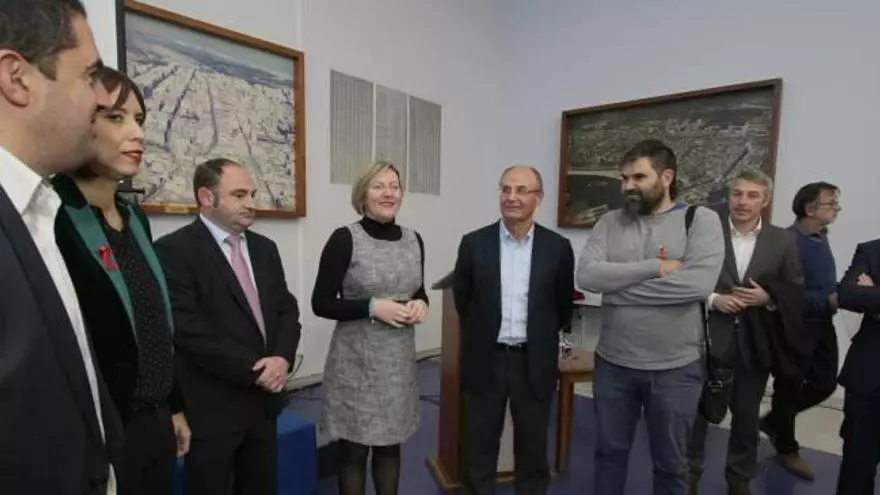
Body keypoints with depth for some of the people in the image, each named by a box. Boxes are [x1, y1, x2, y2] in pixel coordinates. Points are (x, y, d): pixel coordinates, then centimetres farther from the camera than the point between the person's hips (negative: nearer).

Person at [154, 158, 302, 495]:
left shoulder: (265, 248, 9)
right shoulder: (174, 250, -12)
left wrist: (282, 358, -11)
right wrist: (254, 369, -17)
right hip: (211, 407, -6)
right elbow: (188, 329, -19)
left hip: (263, 401, 6)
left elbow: (287, 309, 7)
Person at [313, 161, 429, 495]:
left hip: (400, 358, 5)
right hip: (356, 361, -4)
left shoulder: (414, 240, 4)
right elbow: (321, 303, -10)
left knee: (391, 446, 18)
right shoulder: (344, 239, -10)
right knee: (353, 451, 11)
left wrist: (421, 304, -7)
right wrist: (373, 307, -20)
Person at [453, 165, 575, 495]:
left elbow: (563, 307, 7)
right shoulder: (474, 243, -5)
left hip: (535, 363, 1)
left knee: (533, 447, 17)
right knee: (479, 446, 15)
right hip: (485, 361, 0)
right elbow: (462, 299, 6)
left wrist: (539, 337, 10)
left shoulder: (558, 247, -4)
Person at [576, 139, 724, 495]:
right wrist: (656, 267, -20)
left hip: (675, 368, -2)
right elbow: (587, 275, -14)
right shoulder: (610, 223, 1)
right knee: (609, 452, 20)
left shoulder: (701, 220, -6)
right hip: (612, 363, 3)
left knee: (670, 463, 19)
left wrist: (618, 286, -17)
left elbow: (699, 283, -21)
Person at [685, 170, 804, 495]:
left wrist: (768, 298, -14)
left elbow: (796, 294, 4)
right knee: (697, 411, 10)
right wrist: (712, 299, -17)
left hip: (755, 344, 2)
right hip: (708, 338, -2)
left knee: (747, 416, 17)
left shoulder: (783, 241, 2)